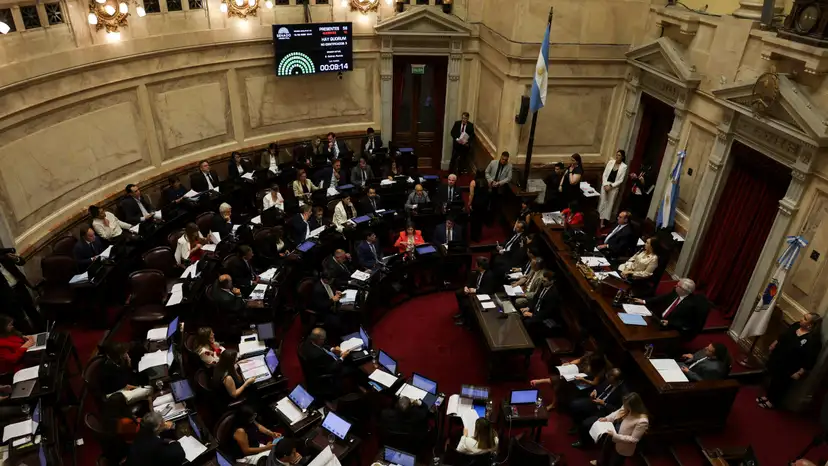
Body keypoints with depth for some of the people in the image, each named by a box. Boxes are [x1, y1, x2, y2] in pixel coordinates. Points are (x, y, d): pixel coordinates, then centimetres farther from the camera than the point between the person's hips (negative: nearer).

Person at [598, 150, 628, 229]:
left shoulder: (624, 167, -7)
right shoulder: (611, 162, 1)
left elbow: (620, 180, -8)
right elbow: (604, 174, 2)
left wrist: (611, 186, -14)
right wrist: (605, 184, -9)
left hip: (614, 187, -2)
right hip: (605, 184, 2)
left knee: (609, 204, 6)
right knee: (602, 202, 4)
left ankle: (604, 220, 14)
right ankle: (600, 218, 13)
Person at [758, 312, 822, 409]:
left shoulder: (814, 341, -28)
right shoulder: (796, 326, -6)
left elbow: (810, 361, -24)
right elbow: (782, 336, 10)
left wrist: (799, 373, -21)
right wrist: (773, 345, 15)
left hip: (788, 370, -7)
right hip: (777, 359, 7)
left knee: (779, 385, 13)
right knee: (771, 377, 22)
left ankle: (773, 402, 35)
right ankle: (768, 396, 43)